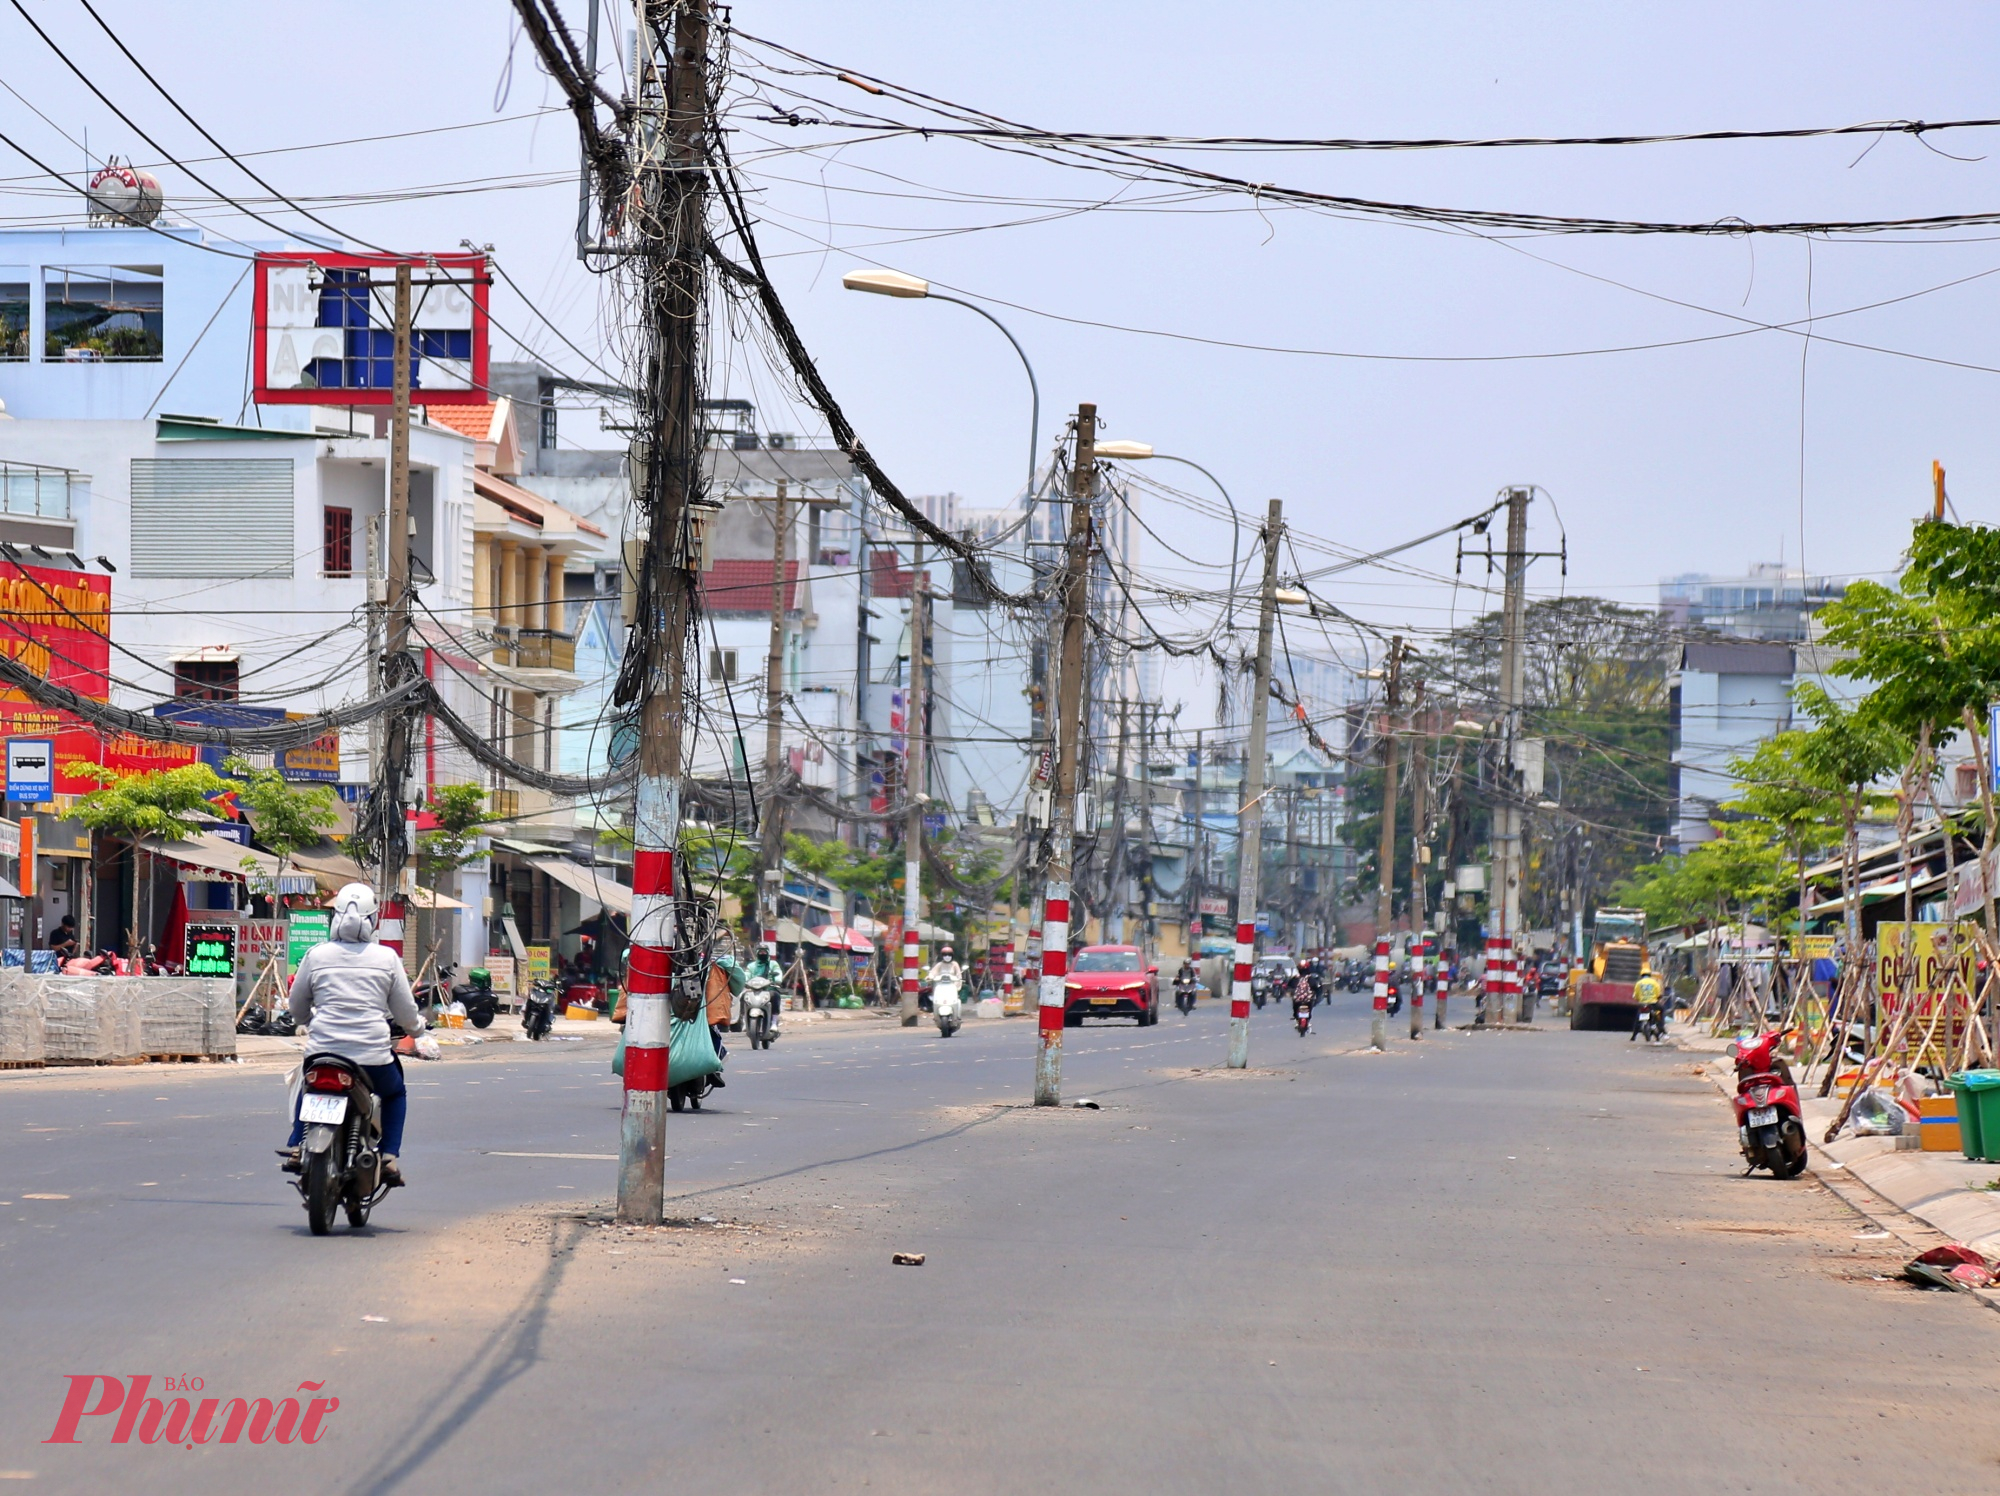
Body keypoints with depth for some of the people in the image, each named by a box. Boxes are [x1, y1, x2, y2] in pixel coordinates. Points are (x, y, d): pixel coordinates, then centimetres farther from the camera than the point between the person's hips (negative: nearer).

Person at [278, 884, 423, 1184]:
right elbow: (406, 1014, 6)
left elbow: (297, 1007, 14)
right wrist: (417, 1026, 30)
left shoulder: (316, 956, 2)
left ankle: (295, 1149, 20)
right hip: (373, 1056, -1)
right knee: (395, 1094, 28)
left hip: (323, 1053, 1)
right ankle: (389, 1157, 11)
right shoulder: (387, 958, 0)